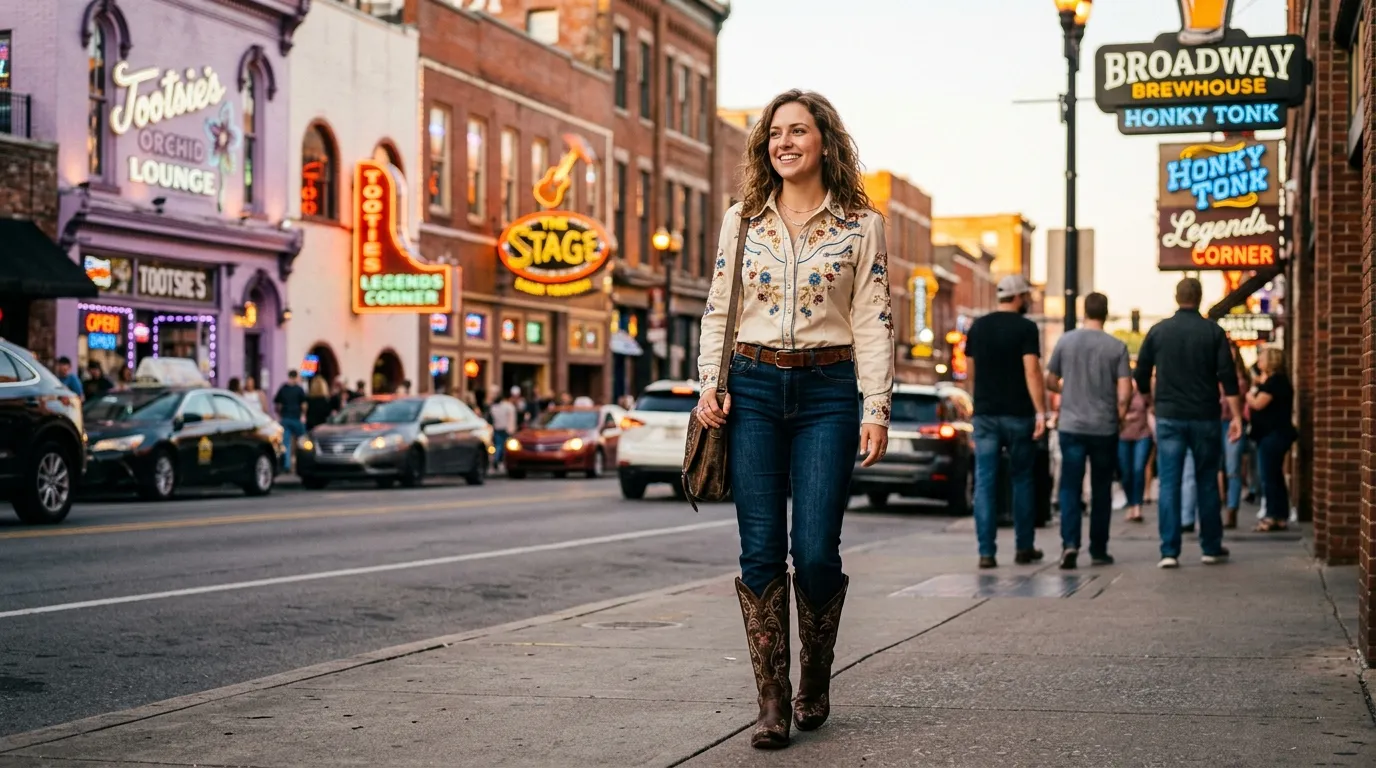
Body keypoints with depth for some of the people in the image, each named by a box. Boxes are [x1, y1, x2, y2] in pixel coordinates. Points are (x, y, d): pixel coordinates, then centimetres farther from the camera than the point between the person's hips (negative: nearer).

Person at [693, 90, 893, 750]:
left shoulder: (861, 225, 5)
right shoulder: (742, 220, 10)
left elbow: (873, 323, 1)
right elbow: (717, 309, 12)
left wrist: (876, 409, -5)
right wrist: (710, 384, -1)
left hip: (827, 391, -2)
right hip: (752, 387, 2)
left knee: (815, 552, -7)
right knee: (760, 550, -3)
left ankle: (815, 683, 18)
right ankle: (772, 703, 3)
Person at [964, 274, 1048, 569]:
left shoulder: (978, 327, 8)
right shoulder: (1025, 328, -7)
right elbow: (1032, 371, -16)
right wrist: (1040, 412, -17)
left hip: (985, 414, 3)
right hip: (1018, 415, -3)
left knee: (985, 482, 1)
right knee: (1022, 480, 11)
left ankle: (986, 552, -4)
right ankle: (1023, 548, 17)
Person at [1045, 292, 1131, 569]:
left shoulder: (1065, 341, -1)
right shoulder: (1117, 347, -5)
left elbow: (1050, 382, 7)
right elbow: (1124, 393, -9)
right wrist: (1119, 416, 7)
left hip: (1071, 427, 0)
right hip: (1105, 429, 0)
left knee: (1070, 487, 2)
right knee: (1101, 490, 12)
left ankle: (1070, 543, -17)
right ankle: (1098, 551, 18)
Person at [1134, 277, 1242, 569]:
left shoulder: (1158, 331, 3)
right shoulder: (1213, 331, 0)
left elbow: (1141, 374, 8)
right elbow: (1227, 377, -6)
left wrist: (1149, 401, 25)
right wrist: (1236, 416, -5)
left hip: (1169, 417, 0)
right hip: (1204, 417, 0)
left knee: (1169, 484, 0)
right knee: (1207, 483, 11)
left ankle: (1169, 551, -6)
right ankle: (1211, 548, 18)